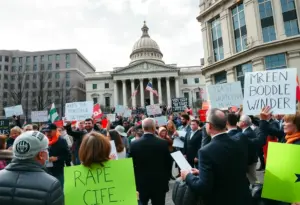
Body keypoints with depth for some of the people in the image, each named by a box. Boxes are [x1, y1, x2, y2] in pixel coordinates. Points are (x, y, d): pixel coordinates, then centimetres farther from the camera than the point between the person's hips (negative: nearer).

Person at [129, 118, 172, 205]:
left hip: (141, 184, 1)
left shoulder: (134, 144, -11)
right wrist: (166, 179, 11)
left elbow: (131, 164, -4)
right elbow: (168, 163, -5)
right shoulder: (163, 143, -13)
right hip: (159, 184, 0)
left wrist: (134, 181, 11)